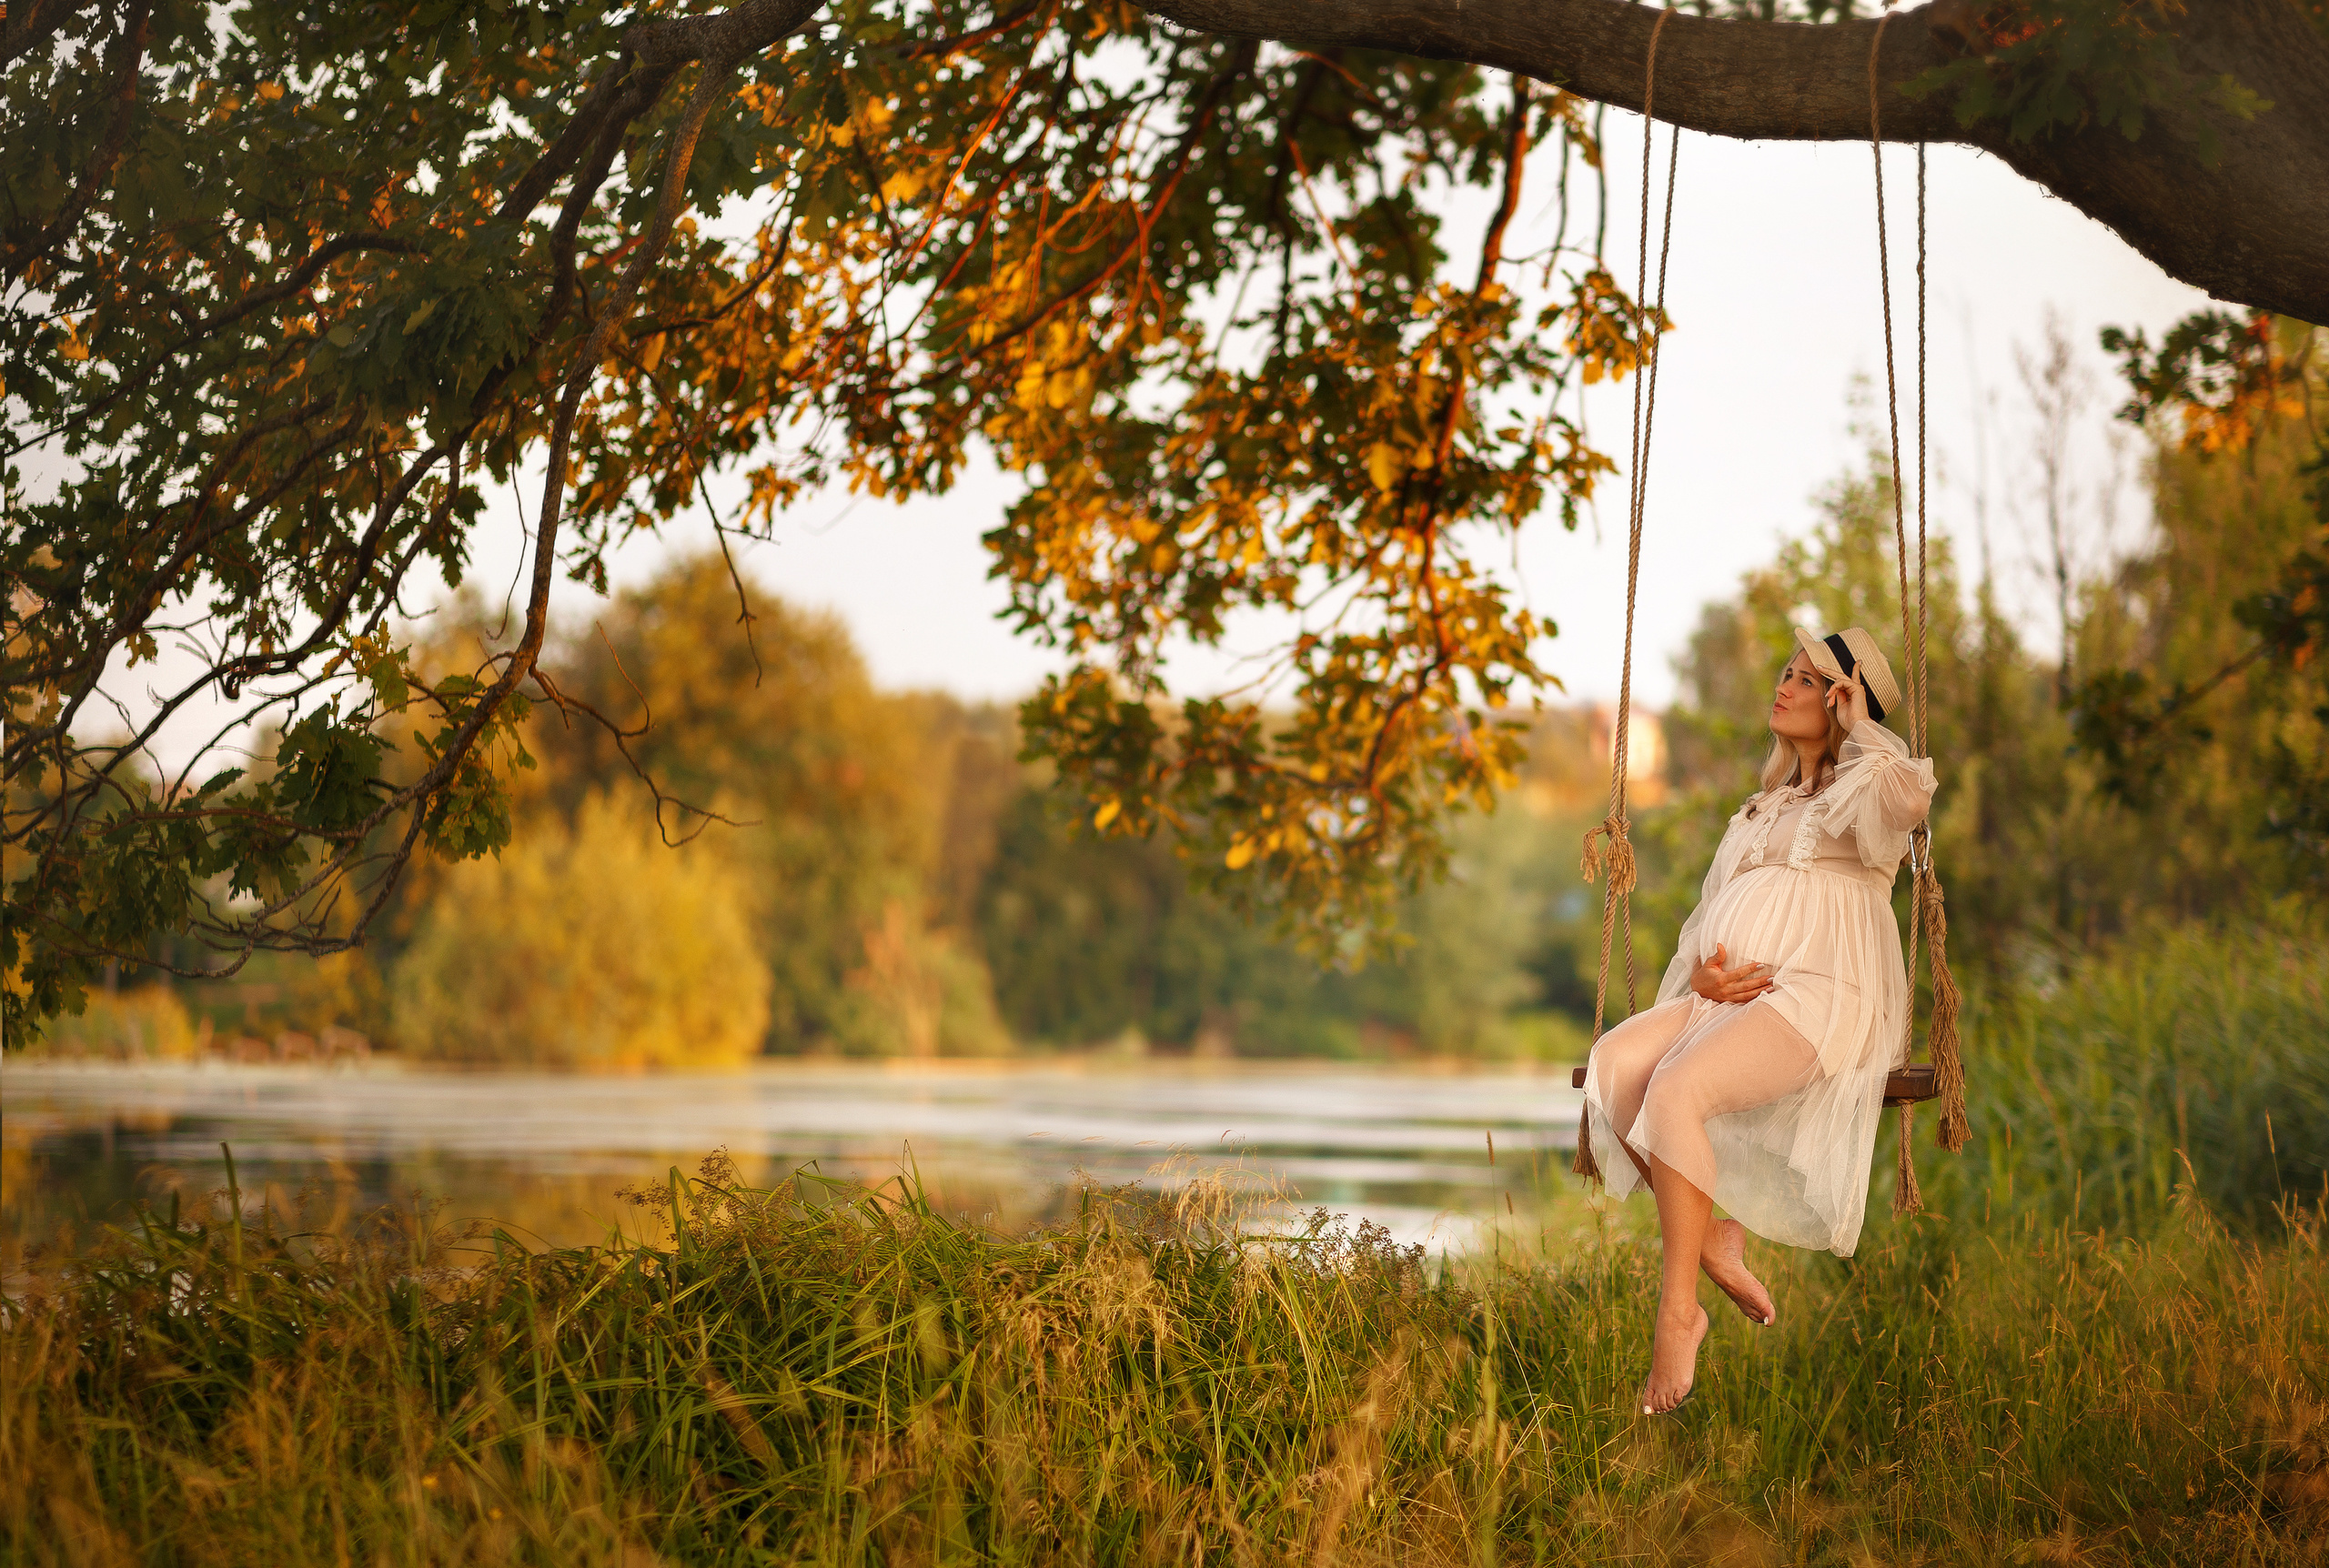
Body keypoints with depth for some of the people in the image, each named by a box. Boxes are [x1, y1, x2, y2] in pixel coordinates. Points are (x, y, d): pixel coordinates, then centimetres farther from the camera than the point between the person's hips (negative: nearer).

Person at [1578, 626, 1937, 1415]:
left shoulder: (1860, 793, 11)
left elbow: (1910, 796, -18)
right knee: (1614, 1062, -26)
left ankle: (1678, 1315, -29)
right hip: (1727, 998, 7)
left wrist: (1859, 728, 0)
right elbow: (1704, 926, 25)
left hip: (1816, 1001, -7)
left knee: (1676, 1089, -33)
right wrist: (1701, 975, 1)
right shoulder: (1758, 813, 33)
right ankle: (1711, 1241, -20)